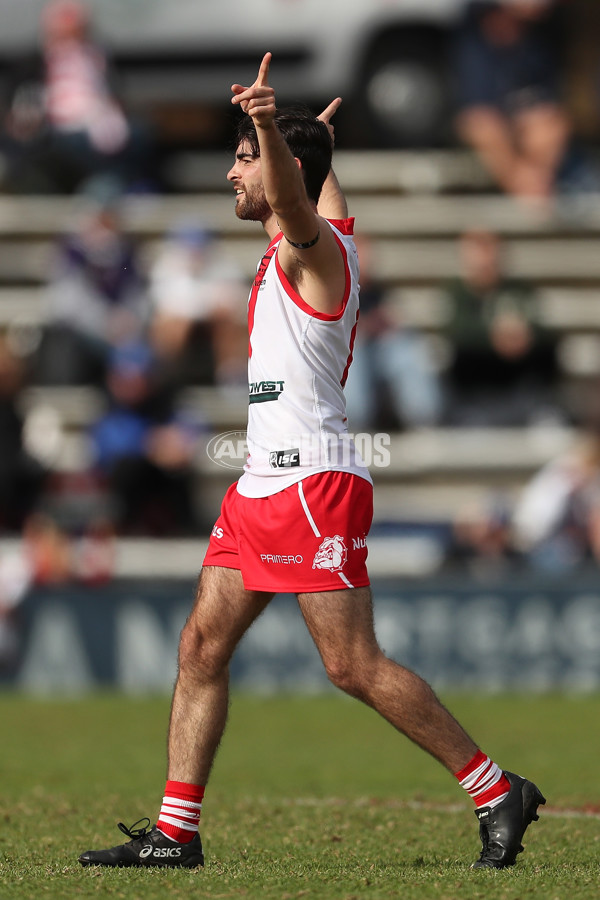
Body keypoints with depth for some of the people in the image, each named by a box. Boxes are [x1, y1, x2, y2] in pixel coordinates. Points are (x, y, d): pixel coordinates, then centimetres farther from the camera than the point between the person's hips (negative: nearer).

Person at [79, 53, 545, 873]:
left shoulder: (310, 243, -10)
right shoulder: (327, 233, 16)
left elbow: (291, 191, -34)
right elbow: (316, 188, 40)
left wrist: (271, 127, -55)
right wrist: (313, 130, 60)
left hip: (313, 483, -10)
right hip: (263, 488, 10)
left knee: (354, 666, -11)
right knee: (201, 648, 5)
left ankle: (498, 793, -4)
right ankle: (175, 833, 6)